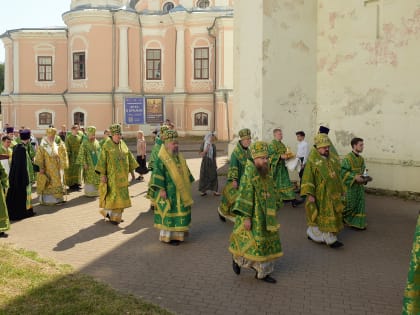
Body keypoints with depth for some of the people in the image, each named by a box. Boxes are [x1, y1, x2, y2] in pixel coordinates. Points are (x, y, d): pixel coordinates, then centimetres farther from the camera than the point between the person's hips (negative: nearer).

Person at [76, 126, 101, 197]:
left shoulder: (97, 142, 8)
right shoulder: (85, 143, -9)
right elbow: (82, 154, -11)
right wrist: (84, 164, -15)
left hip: (97, 164, 5)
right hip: (89, 164, -5)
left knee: (97, 178, 7)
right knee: (89, 178, 1)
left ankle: (96, 191, 18)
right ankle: (89, 192, 11)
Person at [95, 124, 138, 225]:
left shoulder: (123, 144, 8)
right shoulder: (106, 145, -7)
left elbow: (129, 158, 13)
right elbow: (102, 160, -9)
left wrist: (132, 172, 12)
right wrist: (102, 175, -14)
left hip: (122, 175, 5)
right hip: (112, 175, -5)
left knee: (120, 195, 8)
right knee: (114, 194, -5)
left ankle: (115, 216, 20)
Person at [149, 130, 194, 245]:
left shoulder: (179, 157, 11)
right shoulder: (161, 159, -13)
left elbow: (184, 172, 20)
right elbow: (158, 174, -17)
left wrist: (187, 185, 19)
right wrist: (161, 189, -21)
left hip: (180, 191, 8)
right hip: (169, 192, -8)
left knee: (179, 212, 12)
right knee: (168, 214, -1)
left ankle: (177, 234, 24)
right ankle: (166, 236, 9)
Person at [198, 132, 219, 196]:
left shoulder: (213, 145, 7)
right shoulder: (204, 144, -4)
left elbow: (214, 156, 11)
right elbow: (201, 154, -6)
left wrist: (215, 164, 12)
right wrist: (205, 151, -22)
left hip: (212, 163, 3)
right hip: (205, 162, -3)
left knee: (213, 176, 0)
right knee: (204, 176, 2)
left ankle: (214, 190, 5)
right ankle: (203, 190, 12)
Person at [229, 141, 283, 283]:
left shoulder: (265, 173, 6)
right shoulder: (249, 173, -17)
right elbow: (245, 196, -20)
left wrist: (275, 208, 16)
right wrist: (246, 217, -22)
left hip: (266, 217, 8)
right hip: (254, 217, -8)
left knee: (267, 242, 10)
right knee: (252, 242, -1)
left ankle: (262, 272, 21)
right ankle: (237, 257, 27)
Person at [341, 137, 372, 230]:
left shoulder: (361, 159, 9)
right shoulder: (347, 158, -15)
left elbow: (362, 171, 16)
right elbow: (343, 172, -19)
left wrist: (366, 178, -3)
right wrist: (355, 177, -25)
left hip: (359, 186, 7)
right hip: (350, 186, -7)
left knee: (360, 204, 7)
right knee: (348, 205, 0)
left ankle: (357, 223, 16)